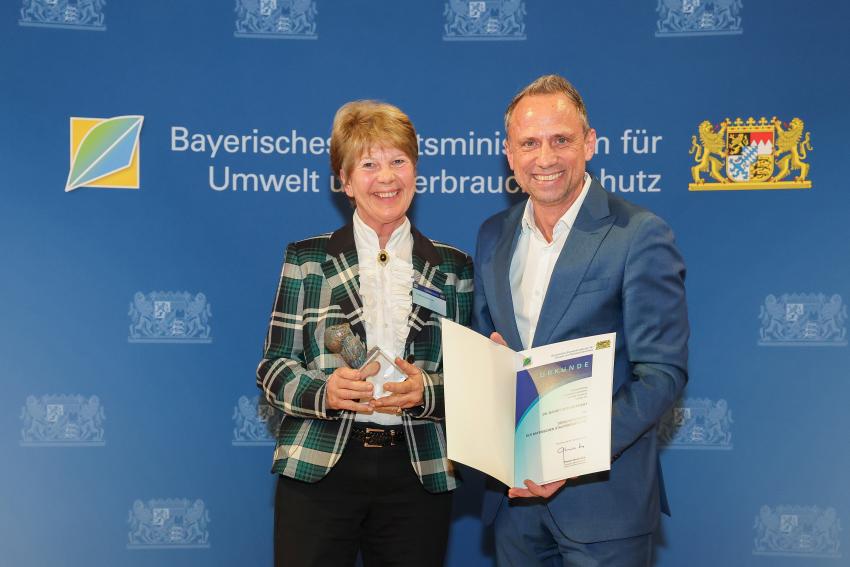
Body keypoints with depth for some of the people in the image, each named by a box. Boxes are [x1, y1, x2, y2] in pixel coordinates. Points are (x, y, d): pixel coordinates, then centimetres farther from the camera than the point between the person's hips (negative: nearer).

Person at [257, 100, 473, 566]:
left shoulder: (452, 267, 7)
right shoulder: (306, 259, 4)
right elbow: (273, 367, 3)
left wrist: (426, 392, -13)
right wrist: (323, 392, -16)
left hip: (419, 474, 1)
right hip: (317, 470, -1)